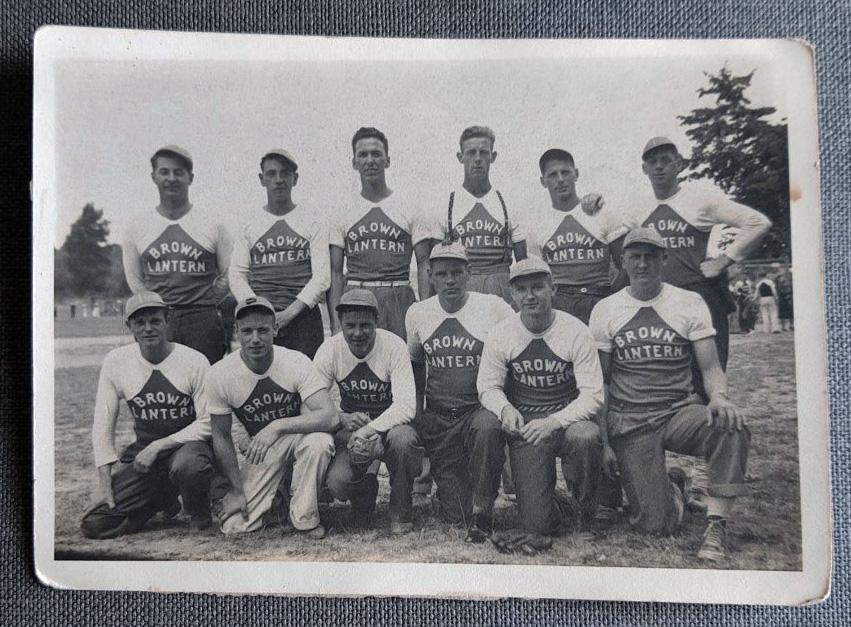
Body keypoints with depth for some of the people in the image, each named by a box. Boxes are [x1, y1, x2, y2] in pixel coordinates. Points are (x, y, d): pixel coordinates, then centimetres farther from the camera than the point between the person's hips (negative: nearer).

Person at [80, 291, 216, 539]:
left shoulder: (194, 361, -11)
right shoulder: (116, 361, -2)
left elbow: (208, 423, -11)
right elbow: (102, 426, 3)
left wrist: (157, 447, -17)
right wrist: (106, 480, -4)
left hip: (188, 444, -3)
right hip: (142, 452, 4)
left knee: (188, 463, -39)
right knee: (95, 525, -9)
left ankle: (199, 515, -4)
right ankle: (163, 501, 18)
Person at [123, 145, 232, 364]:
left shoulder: (214, 227, 6)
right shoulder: (136, 231, 11)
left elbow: (229, 276, 11)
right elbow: (134, 280, 17)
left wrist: (204, 304, 3)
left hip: (203, 322, -1)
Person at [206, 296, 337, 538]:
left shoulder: (296, 362, -21)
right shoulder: (220, 375, -15)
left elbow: (330, 417, -30)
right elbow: (221, 435, -4)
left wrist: (277, 426, -40)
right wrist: (237, 490, -6)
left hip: (297, 436, -1)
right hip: (259, 450, 2)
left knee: (319, 442, -36)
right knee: (235, 526, -13)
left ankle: (305, 518, -12)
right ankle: (277, 499, 20)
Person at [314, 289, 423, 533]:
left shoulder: (394, 346, -18)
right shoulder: (330, 350, -10)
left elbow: (406, 405, -25)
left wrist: (369, 430, -37)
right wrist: (343, 419, -27)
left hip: (390, 424, -1)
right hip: (350, 429, 2)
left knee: (403, 439, -36)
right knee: (338, 482, -25)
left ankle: (401, 512, -8)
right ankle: (364, 493, 15)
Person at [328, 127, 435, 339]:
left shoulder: (411, 207, 7)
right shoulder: (343, 213, 11)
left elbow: (424, 266, 3)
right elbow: (335, 272, 8)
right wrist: (335, 322, -2)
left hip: (398, 300, -1)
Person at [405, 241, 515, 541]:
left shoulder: (494, 307, -5)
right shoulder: (417, 313, 6)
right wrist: (416, 412, 12)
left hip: (481, 411, -2)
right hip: (437, 420, 2)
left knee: (487, 427, -39)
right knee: (456, 512, -6)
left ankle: (482, 512, -18)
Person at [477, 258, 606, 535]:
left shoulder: (575, 331, -9)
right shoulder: (501, 334, -3)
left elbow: (593, 395, -11)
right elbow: (488, 387, 3)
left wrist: (554, 422, -27)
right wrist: (505, 409, -20)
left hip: (569, 420, 0)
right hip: (524, 426, 1)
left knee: (586, 437, -38)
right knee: (538, 524, -11)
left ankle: (587, 506, -4)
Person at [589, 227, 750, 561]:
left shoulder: (690, 303, 4)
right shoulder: (605, 309, 4)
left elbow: (711, 367, 0)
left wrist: (719, 396, -24)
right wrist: (603, 441, -1)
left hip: (680, 412, 1)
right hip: (628, 422, 0)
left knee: (732, 426, -33)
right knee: (656, 523, -11)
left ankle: (715, 526, -17)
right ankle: (673, 486, 25)